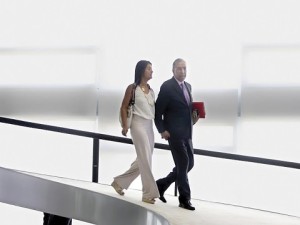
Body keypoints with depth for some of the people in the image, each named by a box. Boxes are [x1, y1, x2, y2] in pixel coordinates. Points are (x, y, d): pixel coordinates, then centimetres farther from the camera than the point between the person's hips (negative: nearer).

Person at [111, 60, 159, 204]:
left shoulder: (151, 90, 12)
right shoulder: (132, 88, -5)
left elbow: (154, 108, 12)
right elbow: (124, 107, -5)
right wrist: (125, 126, -13)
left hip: (149, 126, 7)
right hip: (138, 124, -7)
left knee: (142, 161, 10)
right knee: (145, 160, -9)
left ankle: (119, 182, 25)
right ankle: (149, 193, -4)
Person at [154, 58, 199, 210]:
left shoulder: (188, 86, 15)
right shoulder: (167, 86, -9)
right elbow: (158, 110, -9)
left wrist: (193, 117, 3)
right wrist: (162, 130, -15)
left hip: (186, 132, 8)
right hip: (174, 132, -8)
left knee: (189, 163, 9)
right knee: (183, 164, -6)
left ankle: (161, 184, 23)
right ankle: (184, 199, 3)